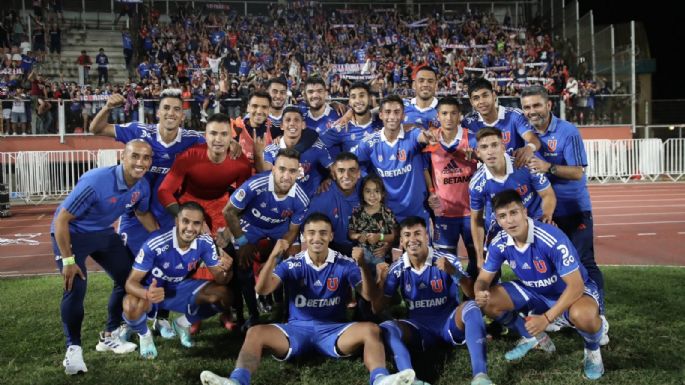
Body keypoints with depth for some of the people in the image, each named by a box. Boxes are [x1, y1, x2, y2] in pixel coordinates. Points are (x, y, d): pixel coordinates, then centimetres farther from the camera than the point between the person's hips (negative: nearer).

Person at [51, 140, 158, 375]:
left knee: (127, 278, 7)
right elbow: (61, 220, -29)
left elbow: (143, 214, 10)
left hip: (103, 232, 7)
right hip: (71, 232, -7)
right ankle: (73, 348, 1)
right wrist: (68, 261, -26)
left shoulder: (143, 187, -14)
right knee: (75, 287, -19)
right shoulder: (95, 182, -36)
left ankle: (109, 336, 24)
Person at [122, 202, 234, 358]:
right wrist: (148, 294, -50)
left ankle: (183, 323, 11)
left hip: (180, 288, 4)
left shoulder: (205, 243, -18)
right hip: (152, 289, -4)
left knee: (223, 296, -17)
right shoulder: (155, 244, -31)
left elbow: (219, 279, -12)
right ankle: (144, 335, 0)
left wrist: (226, 271, -38)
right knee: (132, 307, -38)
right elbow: (131, 282, -27)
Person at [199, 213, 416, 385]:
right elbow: (262, 290, -10)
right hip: (296, 329, 1)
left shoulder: (345, 264, 1)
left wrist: (362, 266, -26)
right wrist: (274, 257, -26)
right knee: (255, 333, -25)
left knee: (371, 330, -28)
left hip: (333, 330, 0)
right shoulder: (292, 264, 2)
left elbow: (370, 296, -8)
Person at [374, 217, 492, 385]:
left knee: (471, 307, -32)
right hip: (420, 327, 2)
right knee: (386, 327, -26)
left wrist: (453, 272, -31)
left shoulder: (447, 260, -7)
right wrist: (381, 281, -16)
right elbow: (377, 309, 2)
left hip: (450, 321, -1)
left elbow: (473, 294, -14)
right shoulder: (397, 269, -1)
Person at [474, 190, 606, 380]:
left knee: (583, 316, -41)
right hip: (535, 293, 6)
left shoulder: (552, 239, -33)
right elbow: (483, 279, -6)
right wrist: (480, 293, -32)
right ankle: (532, 337, 14)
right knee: (488, 302, -14)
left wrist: (546, 318, -38)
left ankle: (593, 350, -1)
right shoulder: (499, 243, -15)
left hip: (572, 291, -5)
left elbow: (575, 285, -32)